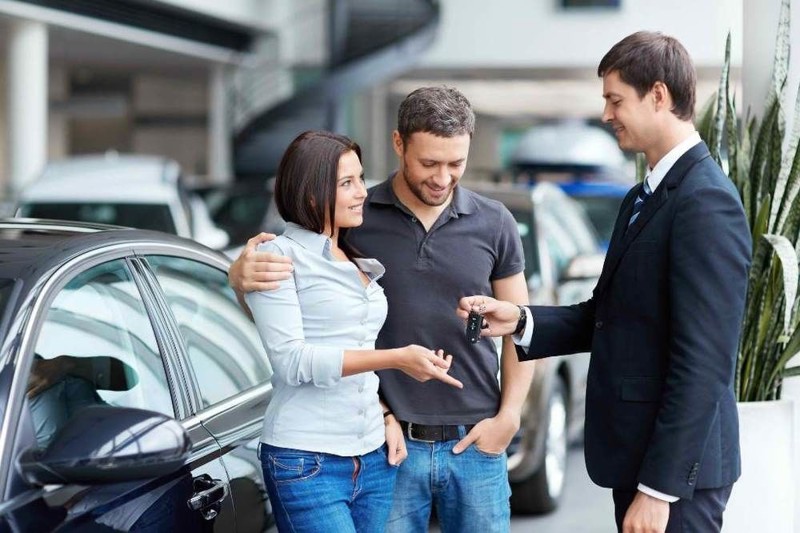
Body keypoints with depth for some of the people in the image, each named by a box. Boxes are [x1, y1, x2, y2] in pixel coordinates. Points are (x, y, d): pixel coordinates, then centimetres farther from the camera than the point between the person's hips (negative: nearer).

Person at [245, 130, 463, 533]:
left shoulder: (362, 263, 15)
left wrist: (388, 413, 5)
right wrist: (396, 358, -18)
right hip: (307, 463, -7)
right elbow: (291, 359, -15)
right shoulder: (278, 257, -6)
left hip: (374, 459, 7)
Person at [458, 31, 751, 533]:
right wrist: (521, 320, -1)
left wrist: (659, 487, -22)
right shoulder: (644, 198, 13)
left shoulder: (706, 201, -18)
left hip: (674, 467, -9)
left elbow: (703, 362, -22)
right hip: (636, 454, 9)